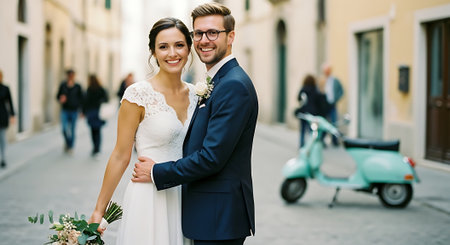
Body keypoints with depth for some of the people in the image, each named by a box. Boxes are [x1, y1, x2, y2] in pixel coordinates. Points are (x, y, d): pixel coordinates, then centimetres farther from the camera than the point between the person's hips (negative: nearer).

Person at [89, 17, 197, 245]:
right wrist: (99, 211, -6)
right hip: (149, 199, -5)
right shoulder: (138, 95, -11)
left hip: (183, 199, 5)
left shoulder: (193, 94, 5)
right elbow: (121, 157, -8)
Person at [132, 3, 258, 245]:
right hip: (212, 215, 10)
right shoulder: (215, 83, 15)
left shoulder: (233, 85, -17)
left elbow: (212, 158, -22)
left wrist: (157, 172, -12)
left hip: (220, 218, -9)